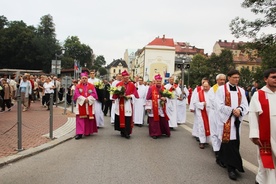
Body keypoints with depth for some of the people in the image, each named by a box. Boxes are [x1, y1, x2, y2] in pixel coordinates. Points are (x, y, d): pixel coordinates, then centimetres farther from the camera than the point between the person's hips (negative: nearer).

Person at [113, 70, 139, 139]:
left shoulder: (132, 85, 3)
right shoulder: (118, 84, 4)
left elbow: (135, 94, 2)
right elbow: (115, 94, 3)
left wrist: (130, 96, -14)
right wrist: (119, 95, -15)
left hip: (128, 104, -1)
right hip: (120, 103, 1)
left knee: (128, 119, -5)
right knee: (120, 118, 5)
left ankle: (127, 132, 1)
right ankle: (122, 132, 20)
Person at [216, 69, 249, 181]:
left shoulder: (241, 90, 12)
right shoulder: (221, 89, -3)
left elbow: (245, 105, 7)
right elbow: (220, 106, -9)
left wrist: (239, 110, -14)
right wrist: (232, 111, -15)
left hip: (237, 120, 5)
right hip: (226, 120, -5)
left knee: (235, 142, 7)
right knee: (229, 143, -6)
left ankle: (223, 159, 26)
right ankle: (231, 167, 1)